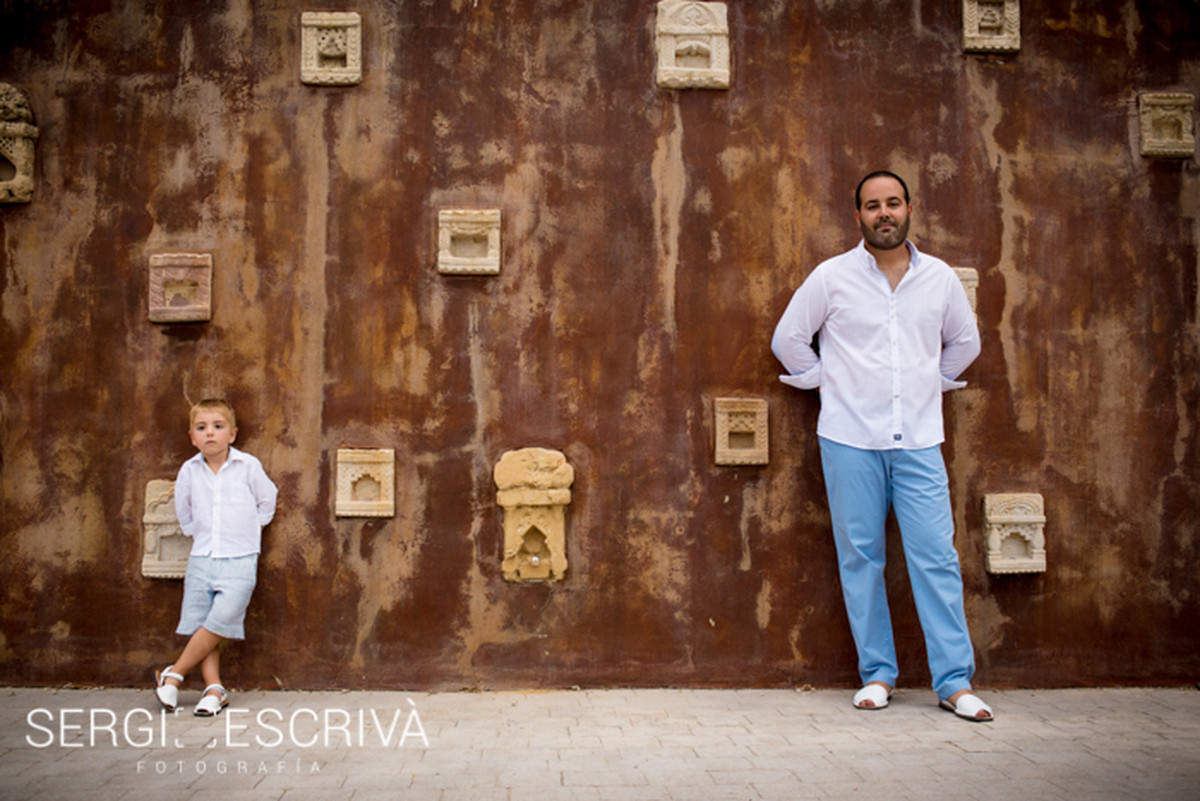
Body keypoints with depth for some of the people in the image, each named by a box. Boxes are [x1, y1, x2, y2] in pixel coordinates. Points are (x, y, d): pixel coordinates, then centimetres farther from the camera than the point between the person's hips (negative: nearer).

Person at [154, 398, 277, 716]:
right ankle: (214, 689, 6)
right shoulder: (189, 470, 3)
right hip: (201, 558, 3)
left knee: (220, 620, -14)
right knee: (200, 625, 1)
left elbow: (267, 500, 9)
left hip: (239, 561, -3)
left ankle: (174, 674, 0)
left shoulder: (248, 466, -5)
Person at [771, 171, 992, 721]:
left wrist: (932, 382, 15)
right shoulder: (832, 277, 1)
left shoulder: (939, 278, 8)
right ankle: (877, 674, 15)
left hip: (919, 440, 1)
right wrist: (824, 382, 6)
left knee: (936, 557, -2)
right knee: (860, 557, 3)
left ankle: (955, 681, 6)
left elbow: (965, 342, 24)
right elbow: (788, 338, 10)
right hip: (850, 439, -1)